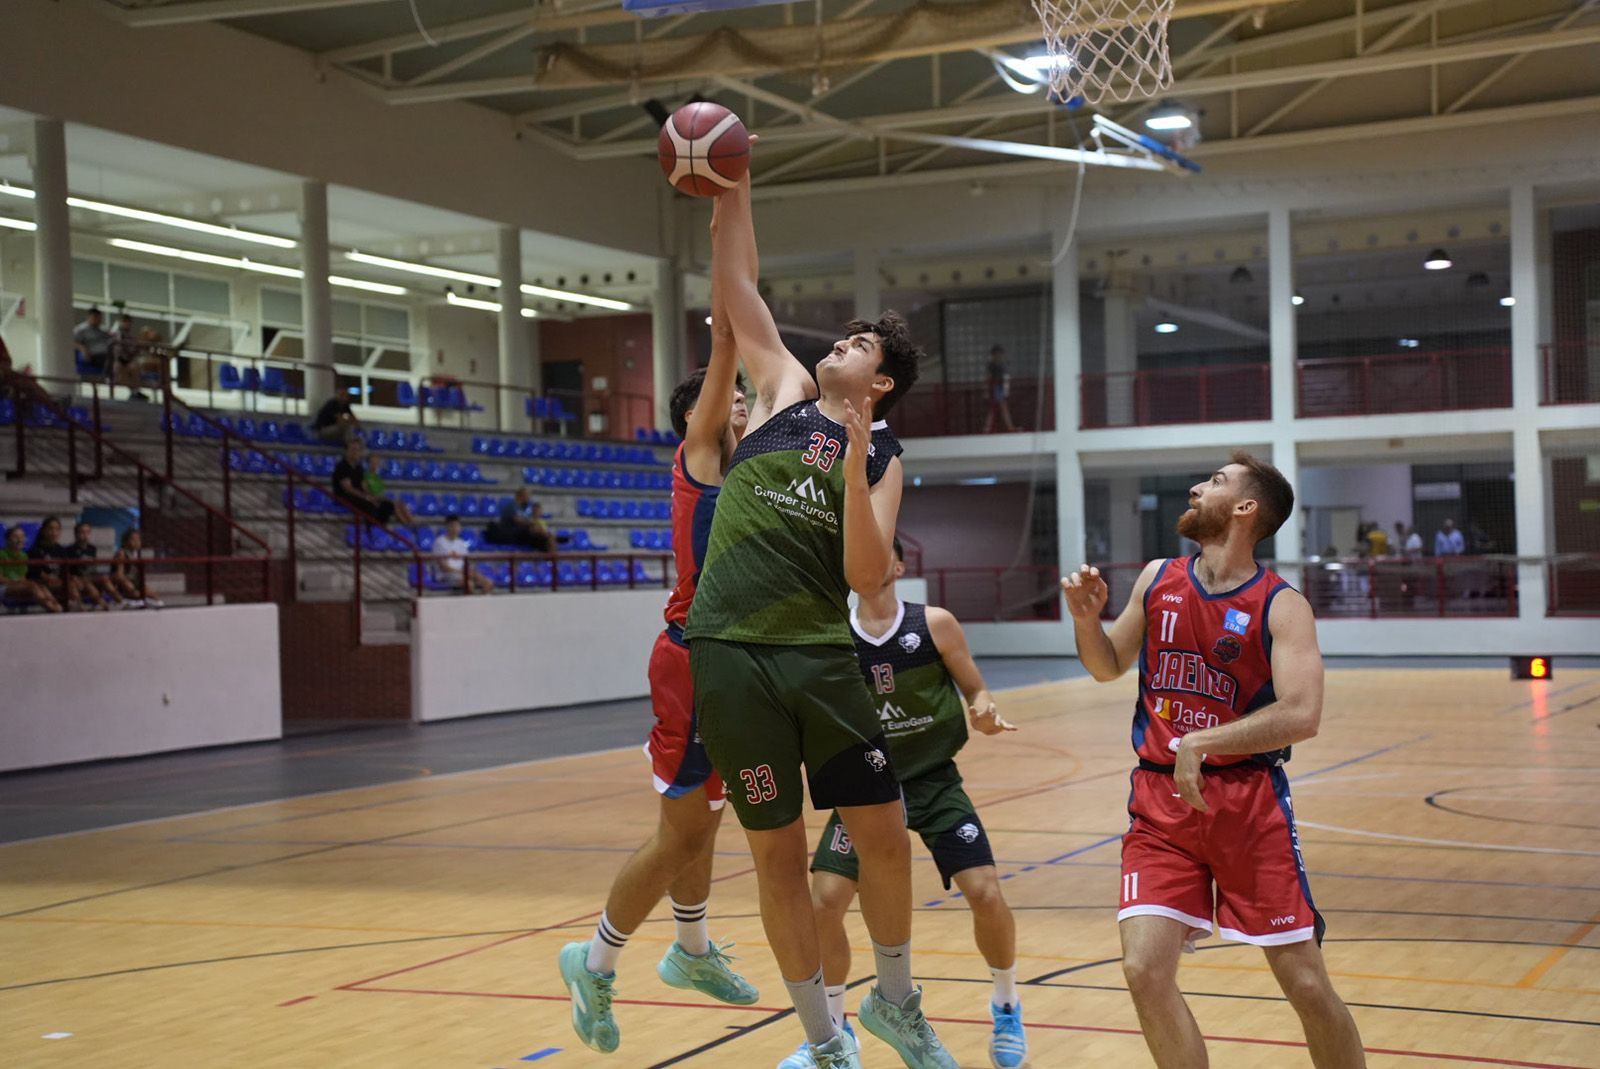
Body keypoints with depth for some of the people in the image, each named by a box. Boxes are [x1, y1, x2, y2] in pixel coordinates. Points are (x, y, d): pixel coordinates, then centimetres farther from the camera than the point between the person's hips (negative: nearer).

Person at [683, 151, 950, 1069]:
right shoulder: (785, 391, 10)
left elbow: (868, 577, -7)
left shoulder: (882, 458, 6)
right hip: (733, 653, 0)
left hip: (821, 655, 0)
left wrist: (854, 468, -16)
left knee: (885, 832, 2)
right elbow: (738, 283, 9)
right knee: (779, 852, 4)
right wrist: (734, 186, 3)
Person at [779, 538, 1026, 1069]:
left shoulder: (935, 625, -9)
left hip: (934, 781, -1)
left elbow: (976, 691, -1)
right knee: (824, 900, -10)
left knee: (986, 894, -11)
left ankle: (1006, 1007, 18)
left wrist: (984, 714, -22)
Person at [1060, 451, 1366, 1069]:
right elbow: (1109, 668, 19)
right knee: (1144, 970, -11)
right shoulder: (1157, 579, 7)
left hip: (1248, 804, -3)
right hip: (1160, 805, 3)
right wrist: (1086, 619, -1)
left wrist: (1202, 742, -26)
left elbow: (1301, 716, -21)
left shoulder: (1280, 606, -8)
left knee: (1305, 982, 0)